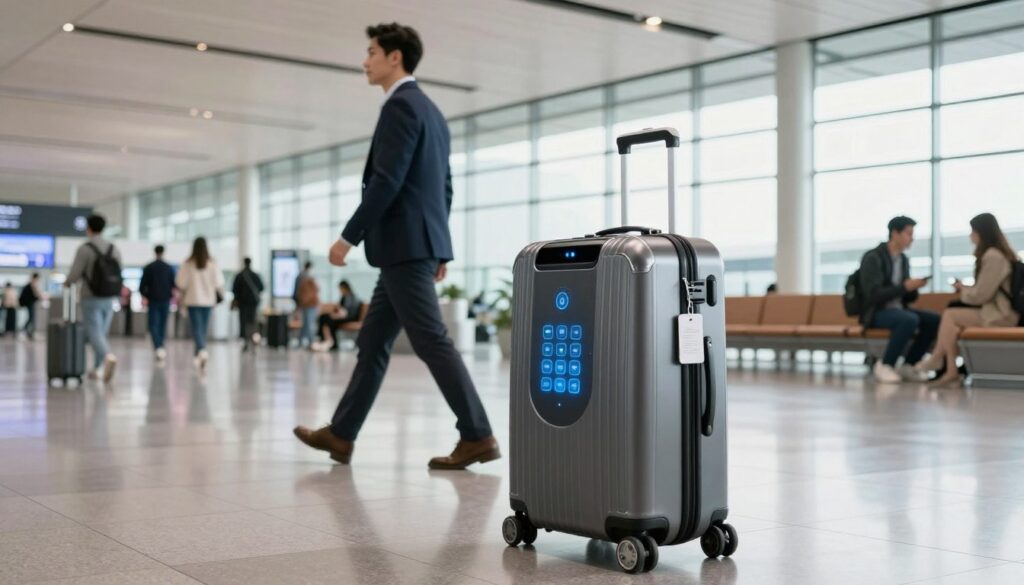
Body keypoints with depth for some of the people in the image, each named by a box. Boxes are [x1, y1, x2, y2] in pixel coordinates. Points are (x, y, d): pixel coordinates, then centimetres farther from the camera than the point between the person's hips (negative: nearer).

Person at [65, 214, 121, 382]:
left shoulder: (84, 249, -11)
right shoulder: (114, 249, 4)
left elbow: (74, 275, -13)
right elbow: (117, 275, 9)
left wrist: (67, 282, 11)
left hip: (91, 299, -5)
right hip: (109, 299, 5)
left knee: (95, 334, -8)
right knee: (101, 333, 16)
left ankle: (109, 357, -35)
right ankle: (96, 368, 22)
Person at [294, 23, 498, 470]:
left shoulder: (401, 105, -11)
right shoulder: (429, 111, 20)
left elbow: (387, 181, -20)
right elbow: (443, 187, 21)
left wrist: (348, 237, -16)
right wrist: (438, 249, 23)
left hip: (404, 244, -10)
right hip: (414, 243, 10)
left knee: (430, 341, -8)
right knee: (373, 342, 11)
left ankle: (477, 436, -5)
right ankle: (341, 435, 16)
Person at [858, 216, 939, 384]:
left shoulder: (904, 260, 12)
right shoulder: (872, 258, -12)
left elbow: (906, 298, 14)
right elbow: (874, 295, -22)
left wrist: (914, 288, -8)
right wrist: (905, 286, -25)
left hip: (898, 309, 8)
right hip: (876, 313, -8)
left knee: (934, 320, -13)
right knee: (910, 319, -34)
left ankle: (908, 365, -4)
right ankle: (884, 365, -20)